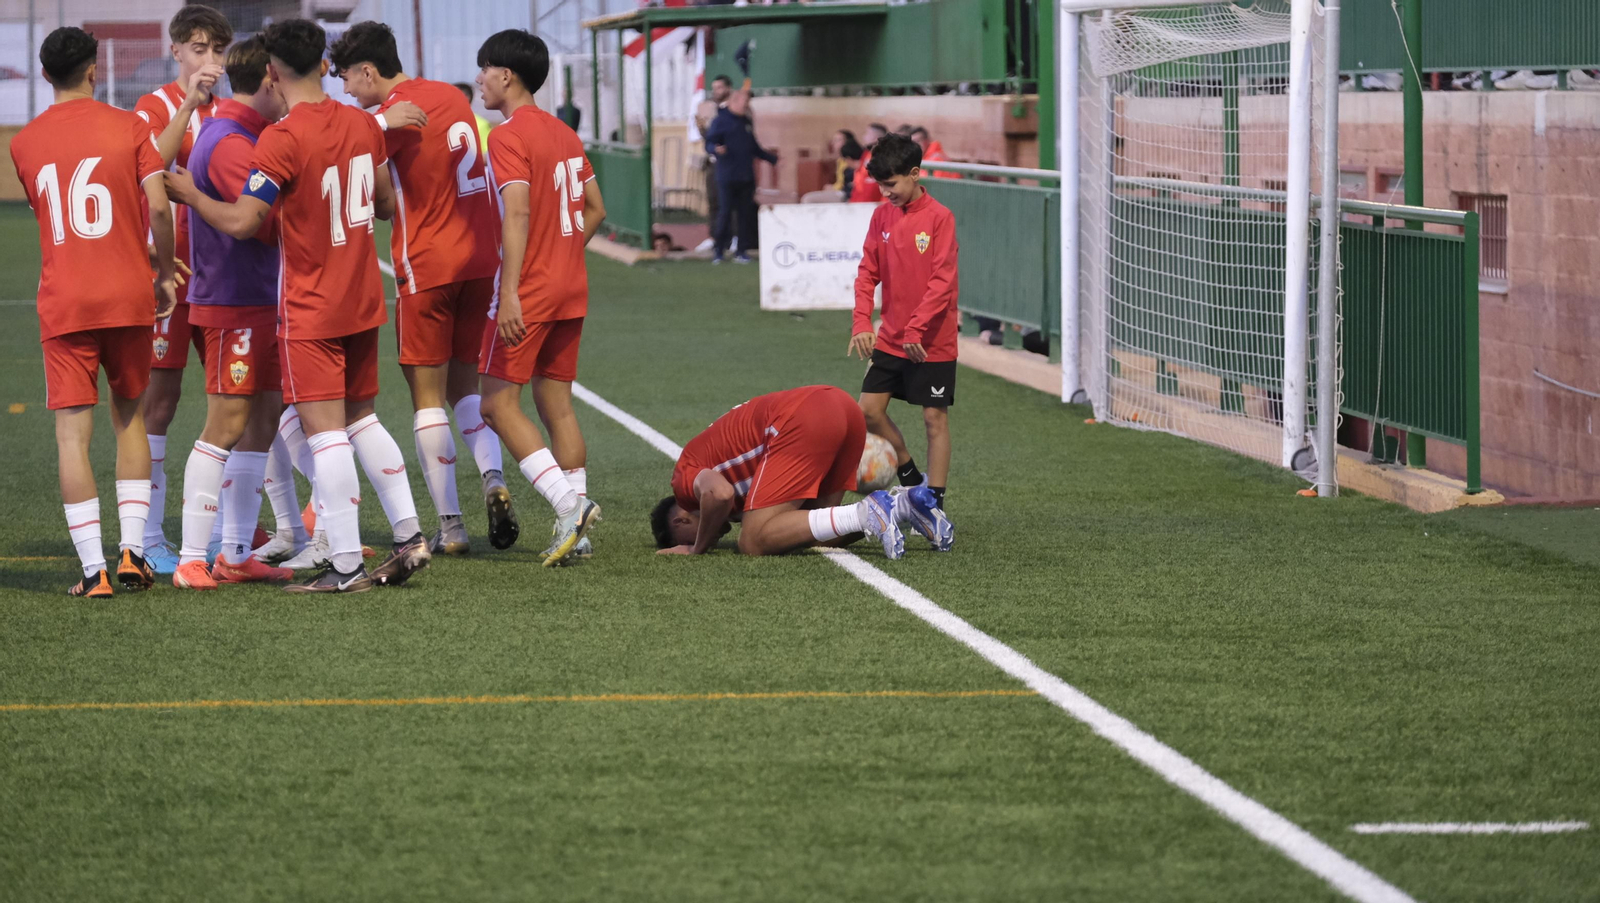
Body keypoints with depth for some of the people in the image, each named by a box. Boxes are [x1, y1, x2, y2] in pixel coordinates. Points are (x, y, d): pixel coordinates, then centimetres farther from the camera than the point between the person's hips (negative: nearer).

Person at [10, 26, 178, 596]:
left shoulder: (23, 144, 7)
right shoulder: (128, 127, 0)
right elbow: (158, 205, -10)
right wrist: (165, 271, 6)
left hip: (62, 303, 0)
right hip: (128, 295, 0)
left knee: (72, 431, -1)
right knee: (129, 417, 17)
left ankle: (93, 570, -8)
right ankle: (132, 549, 9)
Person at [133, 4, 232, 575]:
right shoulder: (155, 109, -3)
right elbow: (147, 169, -24)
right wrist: (188, 105, -28)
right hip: (170, 271, -6)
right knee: (159, 400, -4)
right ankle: (148, 540, -1)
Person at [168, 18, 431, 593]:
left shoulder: (281, 140, -18)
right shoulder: (362, 124, 4)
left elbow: (241, 223, -19)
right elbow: (386, 206, 15)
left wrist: (191, 196, -2)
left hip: (310, 309, -7)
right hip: (363, 299, 7)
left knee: (325, 432, -6)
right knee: (361, 418, 18)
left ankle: (346, 566, -8)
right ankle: (409, 535, 14)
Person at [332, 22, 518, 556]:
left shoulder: (390, 118, -13)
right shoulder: (450, 98, 10)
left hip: (427, 267, -7)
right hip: (480, 259, 7)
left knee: (428, 396, 2)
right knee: (465, 384, 16)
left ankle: (450, 526, 0)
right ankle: (493, 480, -7)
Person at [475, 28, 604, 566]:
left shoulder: (508, 137, -13)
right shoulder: (564, 134, 13)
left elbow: (517, 214, -22)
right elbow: (595, 209, 17)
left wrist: (510, 293, -26)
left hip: (529, 292, -8)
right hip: (572, 289, 8)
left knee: (497, 403, -4)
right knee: (556, 404, 10)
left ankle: (570, 503, -16)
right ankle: (576, 531, 7)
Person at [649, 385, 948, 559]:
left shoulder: (686, 476, 9)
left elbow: (719, 494, -13)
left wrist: (698, 549, 0)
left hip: (803, 422, -9)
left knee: (753, 543, -6)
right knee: (808, 531, 20)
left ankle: (864, 515, -17)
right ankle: (903, 505, 3)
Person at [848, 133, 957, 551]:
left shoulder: (939, 218, -13)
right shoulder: (882, 217, 4)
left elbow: (942, 281, -17)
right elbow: (868, 272, 6)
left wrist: (916, 329, -24)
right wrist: (861, 322, -7)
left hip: (931, 343, -6)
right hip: (891, 339, 6)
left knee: (935, 418, -1)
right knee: (869, 409, 2)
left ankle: (934, 507, 3)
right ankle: (914, 480, 19)